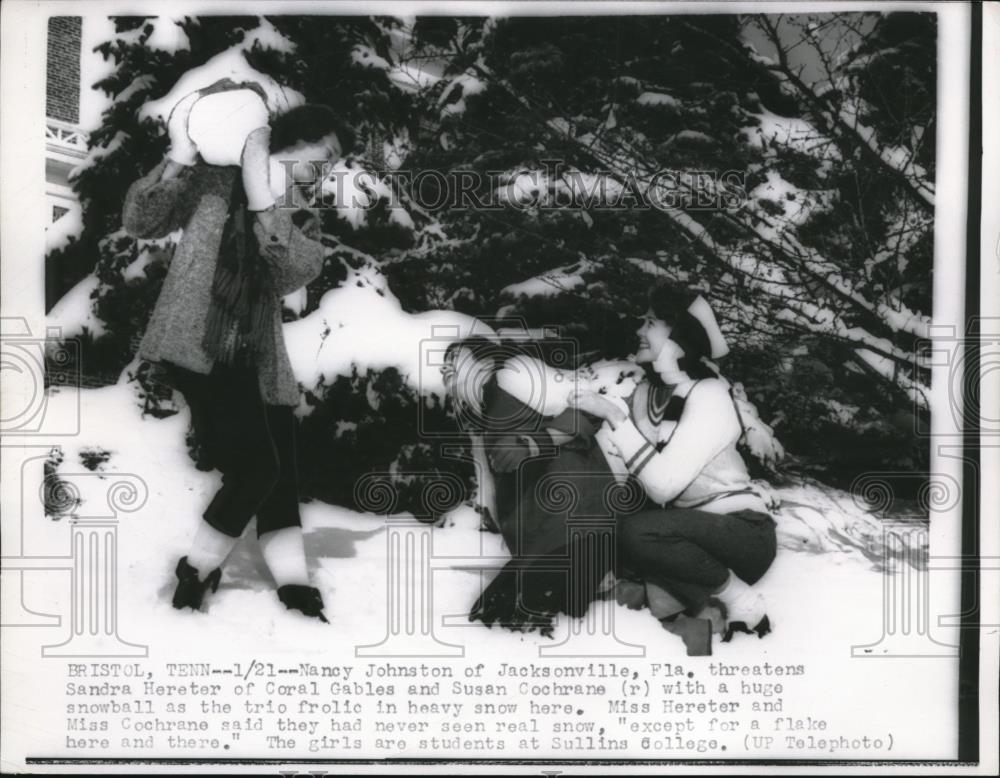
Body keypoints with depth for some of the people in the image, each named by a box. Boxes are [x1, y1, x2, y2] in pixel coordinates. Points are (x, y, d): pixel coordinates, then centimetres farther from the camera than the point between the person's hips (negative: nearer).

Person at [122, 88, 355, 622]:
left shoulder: (300, 214, 16)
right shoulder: (216, 176, 4)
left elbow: (298, 271, -6)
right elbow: (140, 222, -4)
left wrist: (269, 205, -16)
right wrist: (178, 163, -16)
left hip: (256, 359, 6)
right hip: (198, 347, -6)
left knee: (278, 472, 4)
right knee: (255, 466, -15)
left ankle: (296, 592, 11)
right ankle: (197, 569, 5)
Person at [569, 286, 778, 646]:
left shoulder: (708, 396, -18)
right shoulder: (645, 391, 4)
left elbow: (663, 485, -27)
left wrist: (614, 417, -26)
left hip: (744, 533, -7)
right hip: (691, 529, 7)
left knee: (639, 532, -32)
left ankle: (739, 597, -11)